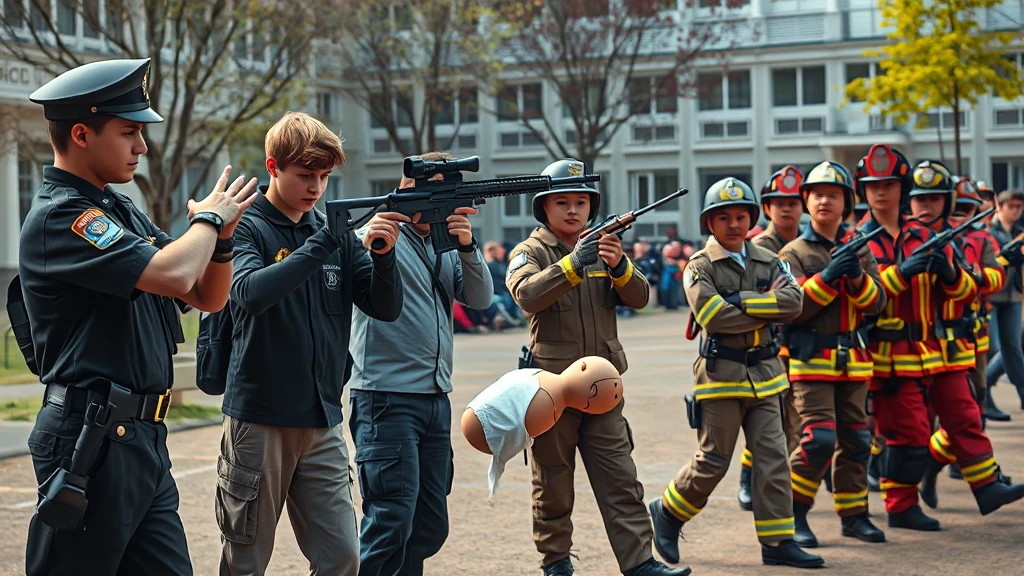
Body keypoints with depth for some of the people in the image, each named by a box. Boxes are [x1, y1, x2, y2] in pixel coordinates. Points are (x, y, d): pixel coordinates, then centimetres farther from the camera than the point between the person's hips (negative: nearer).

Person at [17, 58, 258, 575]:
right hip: (91, 440, -9)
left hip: (143, 437, 9)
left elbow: (209, 297, 18)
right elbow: (174, 276, -26)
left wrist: (222, 237, -2)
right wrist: (209, 218, -7)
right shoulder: (58, 217, -13)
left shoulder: (121, 211, 16)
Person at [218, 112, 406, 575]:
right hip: (258, 419, -4)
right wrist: (324, 241, -28)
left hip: (322, 423, 4)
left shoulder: (337, 234, 9)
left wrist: (384, 253, -15)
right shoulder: (246, 229, -4)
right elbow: (250, 292, -24)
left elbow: (386, 307, 4)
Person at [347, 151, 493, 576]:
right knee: (391, 521, -13)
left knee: (430, 527, 10)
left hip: (436, 399, 8)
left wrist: (467, 246, -10)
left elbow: (481, 298, 4)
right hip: (387, 398, -8)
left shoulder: (447, 245, 17)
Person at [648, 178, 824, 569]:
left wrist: (742, 301, -16)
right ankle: (667, 513, 24)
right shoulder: (699, 268, -5)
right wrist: (767, 308, -12)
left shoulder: (769, 262, 9)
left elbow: (793, 303, -8)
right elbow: (715, 317, -20)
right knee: (713, 461, 1)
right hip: (721, 374, -4)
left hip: (764, 374, 5)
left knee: (773, 456, 1)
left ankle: (777, 541, 6)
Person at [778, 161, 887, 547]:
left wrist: (857, 278, -16)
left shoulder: (859, 249, 11)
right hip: (811, 360, -5)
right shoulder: (794, 253, -2)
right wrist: (826, 277, -21)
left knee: (855, 439, 9)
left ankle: (853, 515, 20)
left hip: (853, 360, 5)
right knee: (820, 439, -14)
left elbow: (877, 303, 3)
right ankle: (793, 511, 2)